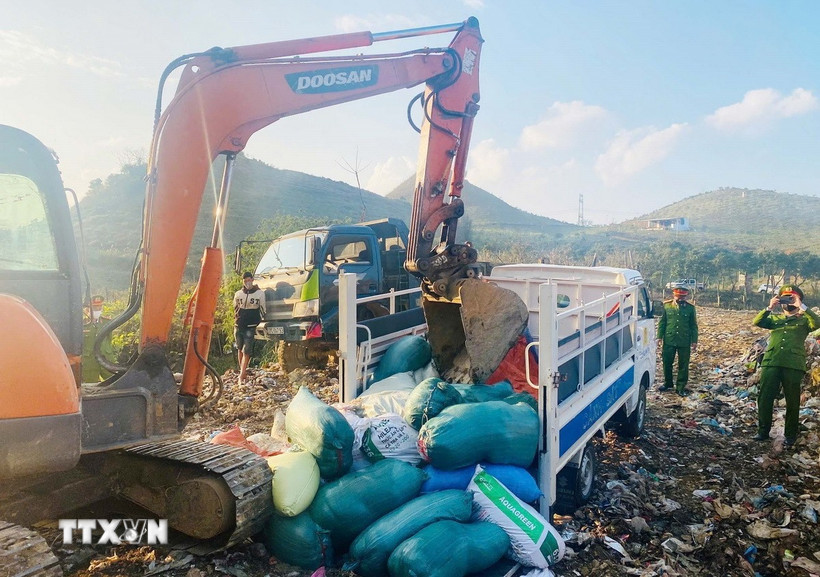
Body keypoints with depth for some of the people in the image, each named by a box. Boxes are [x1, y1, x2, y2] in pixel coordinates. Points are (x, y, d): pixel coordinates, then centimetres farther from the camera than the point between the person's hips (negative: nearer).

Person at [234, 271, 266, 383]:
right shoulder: (238, 294, 9)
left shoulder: (260, 293, 0)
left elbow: (262, 311, 6)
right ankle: (243, 371, 23)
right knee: (240, 350, 12)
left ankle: (242, 375, -10)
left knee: (246, 352, -9)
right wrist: (236, 324, 17)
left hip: (250, 328, -4)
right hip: (239, 327, 4)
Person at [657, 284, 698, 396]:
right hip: (669, 340, 1)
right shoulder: (667, 306, 0)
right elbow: (662, 322, 5)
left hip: (684, 341, -1)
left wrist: (694, 341, 1)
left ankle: (681, 387, 17)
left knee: (683, 365, 5)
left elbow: (693, 326, 4)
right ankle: (667, 383, 30)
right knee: (667, 363, 10)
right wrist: (659, 337, 1)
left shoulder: (690, 308, 0)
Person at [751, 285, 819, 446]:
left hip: (794, 365, -2)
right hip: (771, 363, 2)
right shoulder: (775, 318, 19)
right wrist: (769, 308, -8)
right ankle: (763, 431, 13)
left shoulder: (804, 319, 12)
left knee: (792, 401, 5)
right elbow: (756, 322, 2)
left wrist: (801, 307, -12)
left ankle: (791, 435, 17)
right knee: (765, 398, 2)